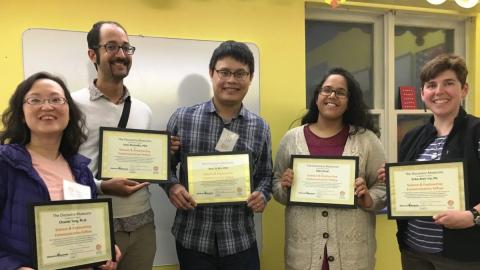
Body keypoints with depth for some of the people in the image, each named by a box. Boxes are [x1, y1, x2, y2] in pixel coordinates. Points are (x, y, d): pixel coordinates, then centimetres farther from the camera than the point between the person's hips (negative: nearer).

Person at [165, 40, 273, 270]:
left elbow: (265, 175, 9)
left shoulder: (260, 128, 1)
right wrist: (172, 186, -14)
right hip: (192, 238, -1)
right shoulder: (182, 118, -4)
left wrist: (262, 195, -10)